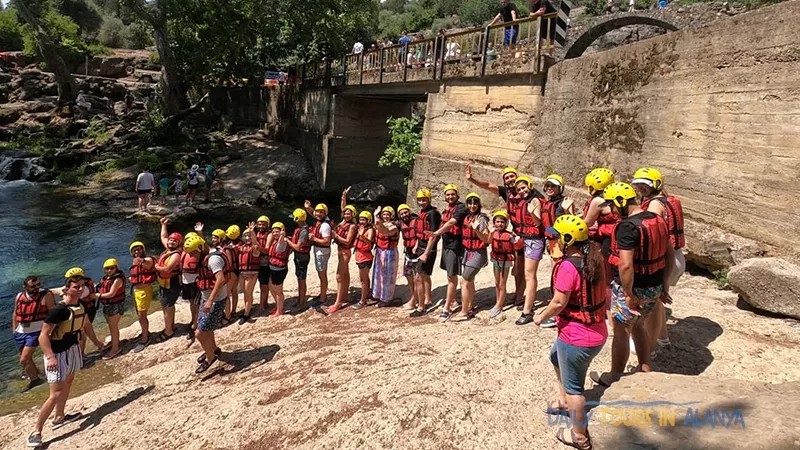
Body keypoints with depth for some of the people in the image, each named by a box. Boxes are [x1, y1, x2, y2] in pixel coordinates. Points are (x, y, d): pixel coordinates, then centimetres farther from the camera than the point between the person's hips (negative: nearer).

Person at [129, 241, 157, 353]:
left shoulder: (148, 259, -12)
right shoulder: (134, 263, 14)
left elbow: (148, 264, -37)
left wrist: (142, 260, -60)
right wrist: (131, 278, 2)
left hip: (144, 290, -9)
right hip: (135, 290, 9)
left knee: (142, 316, -6)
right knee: (141, 315, 20)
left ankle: (145, 339, 5)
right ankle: (146, 332, 39)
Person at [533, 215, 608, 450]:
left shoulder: (568, 266, -25)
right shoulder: (595, 260, 2)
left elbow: (559, 302, -22)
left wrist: (541, 317, -4)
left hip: (577, 338, -9)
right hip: (597, 332, 9)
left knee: (573, 386, 9)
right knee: (556, 357, 32)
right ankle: (564, 401, 46)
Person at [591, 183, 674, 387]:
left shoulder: (627, 226, -23)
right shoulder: (658, 220, 4)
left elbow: (625, 265, -29)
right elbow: (670, 255, 11)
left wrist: (629, 294, -20)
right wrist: (664, 284, 16)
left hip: (632, 287, -8)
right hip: (654, 288, 8)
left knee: (621, 332, 9)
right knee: (638, 326, 26)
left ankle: (614, 378, 25)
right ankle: (644, 371, 36)